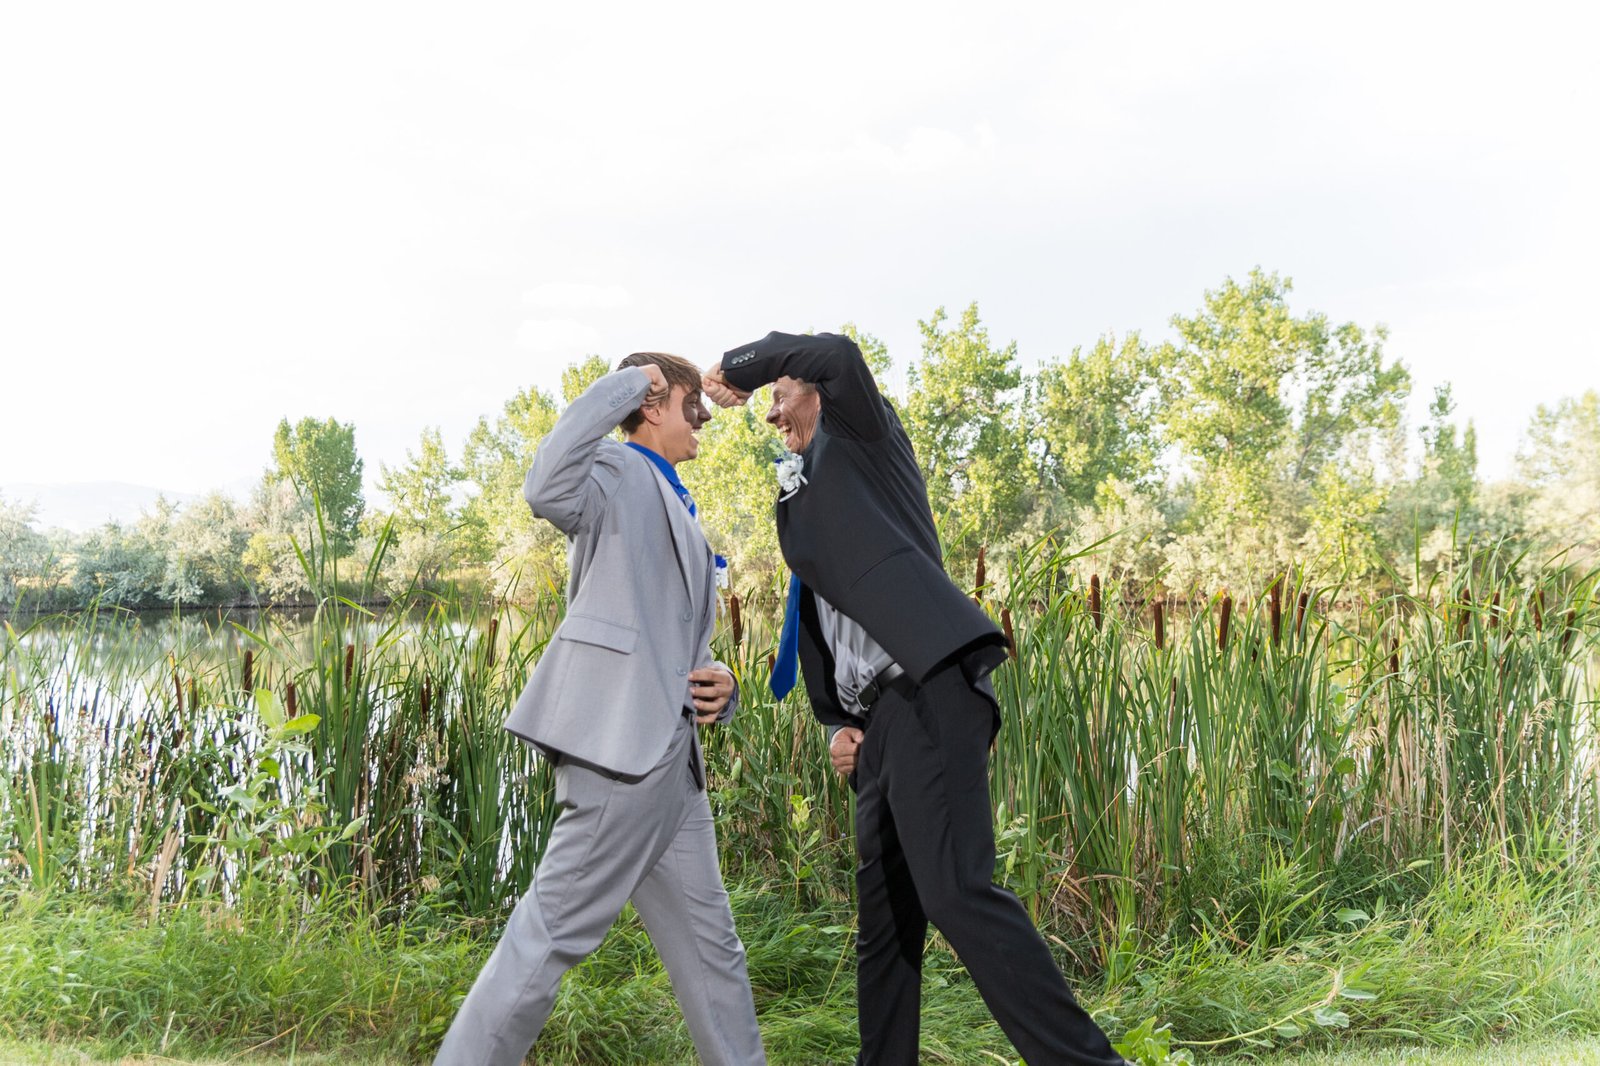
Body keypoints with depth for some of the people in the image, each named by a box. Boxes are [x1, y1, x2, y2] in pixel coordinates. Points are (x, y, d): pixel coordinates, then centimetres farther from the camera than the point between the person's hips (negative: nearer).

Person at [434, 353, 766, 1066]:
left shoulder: (677, 512, 24)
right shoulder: (620, 473, -3)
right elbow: (549, 491, -28)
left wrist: (717, 687, 7)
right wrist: (623, 384, -18)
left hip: (669, 754, 9)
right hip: (621, 743, -9)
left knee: (708, 943, 15)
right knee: (554, 929, -6)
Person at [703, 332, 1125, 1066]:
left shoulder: (863, 437, 11)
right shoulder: (808, 502, 30)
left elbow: (836, 354, -10)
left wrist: (740, 367, 3)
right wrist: (841, 722, 12)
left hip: (929, 686, -10)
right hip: (882, 712, 10)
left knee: (954, 890, -20)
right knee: (884, 915, 11)